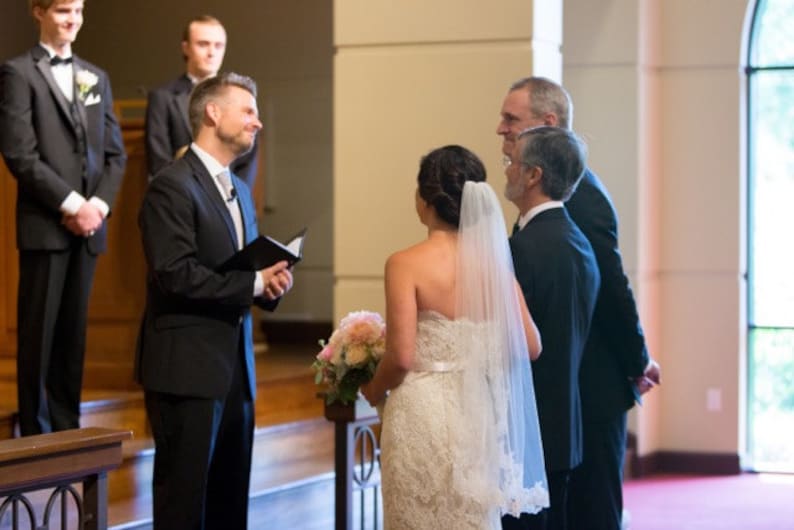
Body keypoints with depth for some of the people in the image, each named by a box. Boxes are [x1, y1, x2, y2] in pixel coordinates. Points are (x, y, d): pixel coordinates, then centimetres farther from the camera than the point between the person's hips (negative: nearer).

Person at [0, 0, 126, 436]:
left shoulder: (96, 78, 16)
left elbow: (115, 153, 13)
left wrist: (97, 205, -3)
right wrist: (71, 205, -14)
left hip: (89, 225, 5)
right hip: (44, 225, -5)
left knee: (74, 331, 8)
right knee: (38, 333, -2)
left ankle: (68, 428, 14)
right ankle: (35, 433, 5)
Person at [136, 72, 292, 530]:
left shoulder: (239, 190, 18)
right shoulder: (173, 187, -12)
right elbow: (176, 274, -22)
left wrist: (272, 282, 0)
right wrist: (253, 283, -16)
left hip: (235, 366, 9)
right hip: (187, 366, -9)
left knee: (231, 493, 11)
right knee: (185, 492, -2)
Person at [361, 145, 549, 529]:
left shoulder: (406, 264, -12)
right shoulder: (493, 260, 1)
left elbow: (401, 356, -16)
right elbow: (529, 346, 2)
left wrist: (374, 390, 4)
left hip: (423, 415, -4)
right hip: (478, 414, 5)